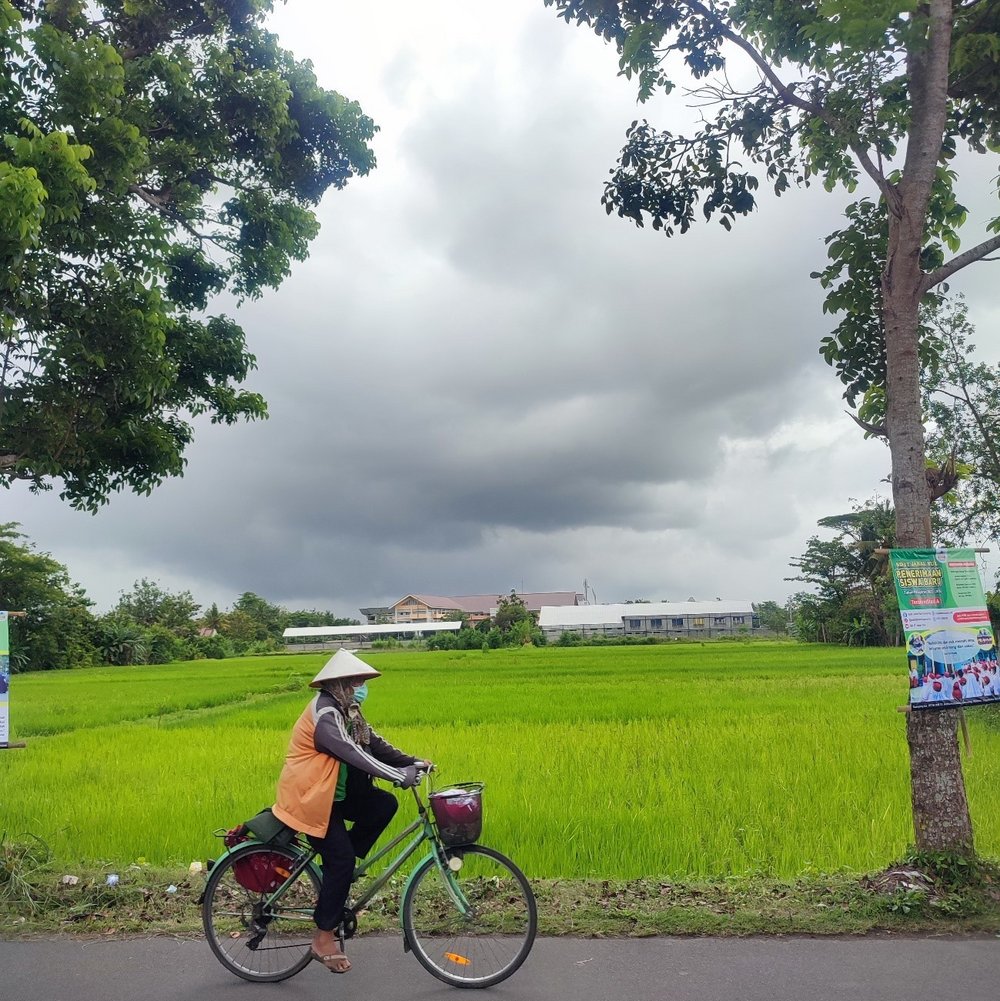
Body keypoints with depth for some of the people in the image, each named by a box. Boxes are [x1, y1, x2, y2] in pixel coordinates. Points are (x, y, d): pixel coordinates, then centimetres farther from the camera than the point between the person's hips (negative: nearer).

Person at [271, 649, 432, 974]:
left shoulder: (347, 710, 7)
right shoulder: (325, 713, -24)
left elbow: (374, 743, 4)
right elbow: (353, 754, -33)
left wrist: (413, 762, -8)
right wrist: (399, 775, -35)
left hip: (337, 793, 9)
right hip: (311, 798, -9)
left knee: (385, 804, -10)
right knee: (341, 860, -10)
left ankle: (337, 868, 5)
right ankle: (323, 938, 5)